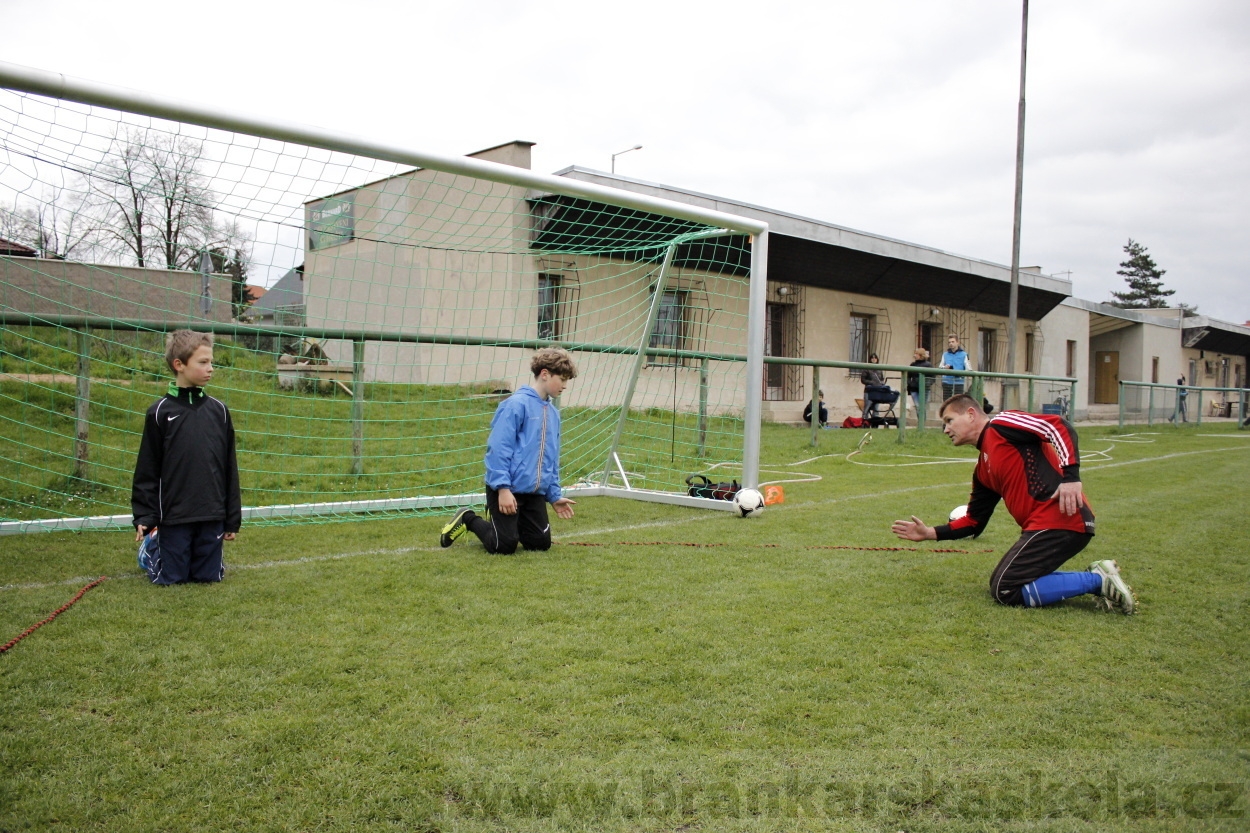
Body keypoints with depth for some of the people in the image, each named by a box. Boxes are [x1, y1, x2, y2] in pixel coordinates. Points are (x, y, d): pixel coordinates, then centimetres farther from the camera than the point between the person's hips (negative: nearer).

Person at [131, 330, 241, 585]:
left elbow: (229, 468, 6)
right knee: (170, 579, 6)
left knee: (209, 576, 8)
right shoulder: (160, 412, -4)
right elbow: (147, 469, -1)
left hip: (212, 517, 3)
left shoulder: (219, 410, 4)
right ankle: (151, 547, 36)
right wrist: (144, 516, -6)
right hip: (173, 516, -2)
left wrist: (233, 518, 6)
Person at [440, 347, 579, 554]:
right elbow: (498, 448, -18)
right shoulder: (516, 404, -14)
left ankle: (507, 523, 31)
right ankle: (468, 519, 20)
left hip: (535, 492, 8)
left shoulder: (553, 413, 11)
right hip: (506, 489, -7)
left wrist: (555, 495, 15)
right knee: (504, 546, -6)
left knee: (541, 543, 5)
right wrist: (503, 488, -21)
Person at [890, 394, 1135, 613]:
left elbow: (1060, 427, -14)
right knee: (1002, 580, 13)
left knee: (1004, 591, -8)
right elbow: (974, 521, 25)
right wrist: (930, 533, 18)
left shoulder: (1001, 425, -2)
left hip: (1059, 520, -10)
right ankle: (1096, 577, 9)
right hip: (1047, 524, 10)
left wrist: (1070, 475, -25)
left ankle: (1097, 580, -4)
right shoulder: (983, 470, 23)